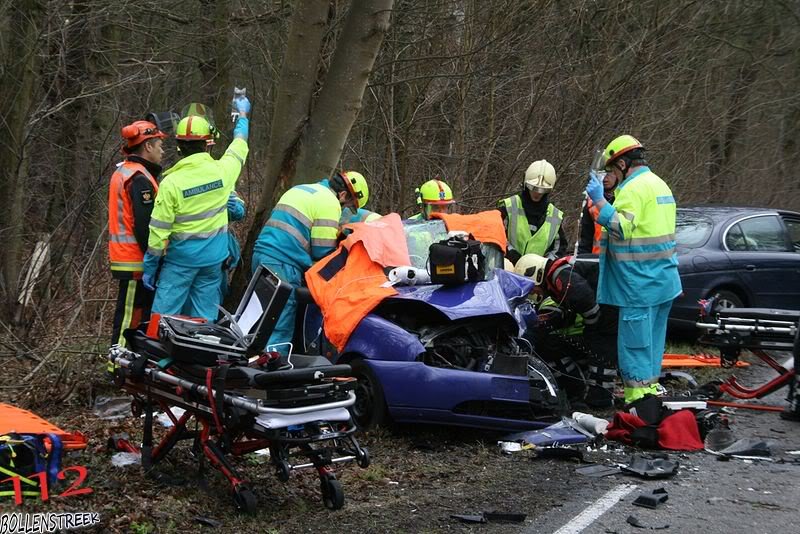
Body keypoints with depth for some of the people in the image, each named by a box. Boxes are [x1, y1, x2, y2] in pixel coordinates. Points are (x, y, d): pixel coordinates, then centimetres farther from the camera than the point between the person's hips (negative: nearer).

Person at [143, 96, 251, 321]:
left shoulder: (171, 182, -13)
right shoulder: (222, 171, -5)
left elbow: (159, 230, -10)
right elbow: (239, 146, 17)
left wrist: (149, 267, 0)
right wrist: (243, 116, 37)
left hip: (181, 258, -3)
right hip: (214, 259, 3)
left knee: (163, 315, -1)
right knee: (205, 317, 9)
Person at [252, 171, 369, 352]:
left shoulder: (300, 190, 25)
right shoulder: (329, 202, -4)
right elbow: (323, 250, -8)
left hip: (261, 254, 9)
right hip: (283, 264, -9)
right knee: (281, 331, -10)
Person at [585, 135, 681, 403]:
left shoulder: (634, 188, -14)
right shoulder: (660, 184, 17)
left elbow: (623, 228, -22)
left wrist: (600, 201, -21)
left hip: (640, 282, -10)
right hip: (664, 280, 10)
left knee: (635, 339, -6)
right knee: (652, 336, 17)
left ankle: (637, 394, -5)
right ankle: (651, 385, 24)